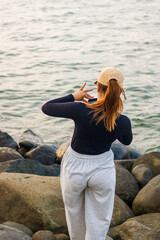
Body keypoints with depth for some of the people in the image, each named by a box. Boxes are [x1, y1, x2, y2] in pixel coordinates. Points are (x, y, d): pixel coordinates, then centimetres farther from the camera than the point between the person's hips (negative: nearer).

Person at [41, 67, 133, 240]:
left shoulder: (80, 110, -28)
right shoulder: (123, 121, -21)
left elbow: (46, 108, -12)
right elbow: (126, 141, 4)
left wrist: (73, 97, -2)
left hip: (75, 168, 0)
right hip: (103, 169, 0)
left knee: (74, 209, 29)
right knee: (99, 220, 17)